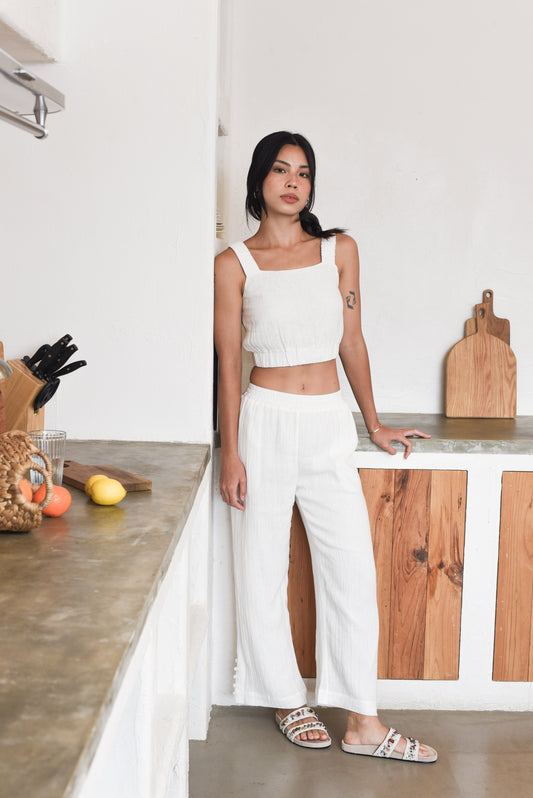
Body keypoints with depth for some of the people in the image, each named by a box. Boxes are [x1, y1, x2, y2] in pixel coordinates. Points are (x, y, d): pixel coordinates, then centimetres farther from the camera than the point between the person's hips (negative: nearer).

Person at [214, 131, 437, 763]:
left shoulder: (339, 250, 7)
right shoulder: (234, 265, 0)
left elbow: (352, 342, 12)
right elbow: (229, 363, -1)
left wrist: (374, 425, 16)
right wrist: (230, 453, -5)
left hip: (330, 425, 3)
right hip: (266, 422, -2)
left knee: (353, 569, 1)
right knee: (263, 570, 6)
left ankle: (362, 723, 11)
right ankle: (287, 702, 24)